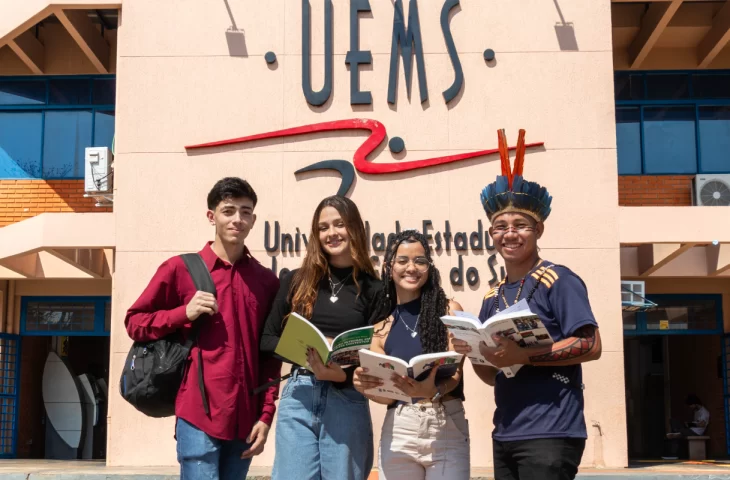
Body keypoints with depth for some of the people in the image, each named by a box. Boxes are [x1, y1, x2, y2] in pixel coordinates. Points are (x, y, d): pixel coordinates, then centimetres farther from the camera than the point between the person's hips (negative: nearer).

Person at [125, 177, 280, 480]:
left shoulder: (267, 281, 9)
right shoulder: (180, 268, 2)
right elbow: (134, 322, 6)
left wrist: (266, 415, 4)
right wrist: (185, 313, -9)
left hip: (245, 419, 3)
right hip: (199, 415, -3)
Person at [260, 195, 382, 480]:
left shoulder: (372, 288, 4)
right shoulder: (297, 281, 8)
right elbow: (267, 339, 9)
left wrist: (343, 375, -17)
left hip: (347, 401, -1)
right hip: (298, 397, 1)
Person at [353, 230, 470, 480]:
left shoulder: (449, 310, 2)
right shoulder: (382, 327, 8)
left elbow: (455, 373, -5)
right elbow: (385, 394, 4)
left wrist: (432, 392, -27)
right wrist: (365, 385, -18)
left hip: (448, 427, -2)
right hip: (398, 431, 2)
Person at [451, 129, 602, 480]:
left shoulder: (558, 281, -6)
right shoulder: (493, 298, 13)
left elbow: (591, 346, -15)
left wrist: (522, 356, -22)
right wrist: (473, 353, -4)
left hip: (550, 435, -7)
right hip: (505, 436, 7)